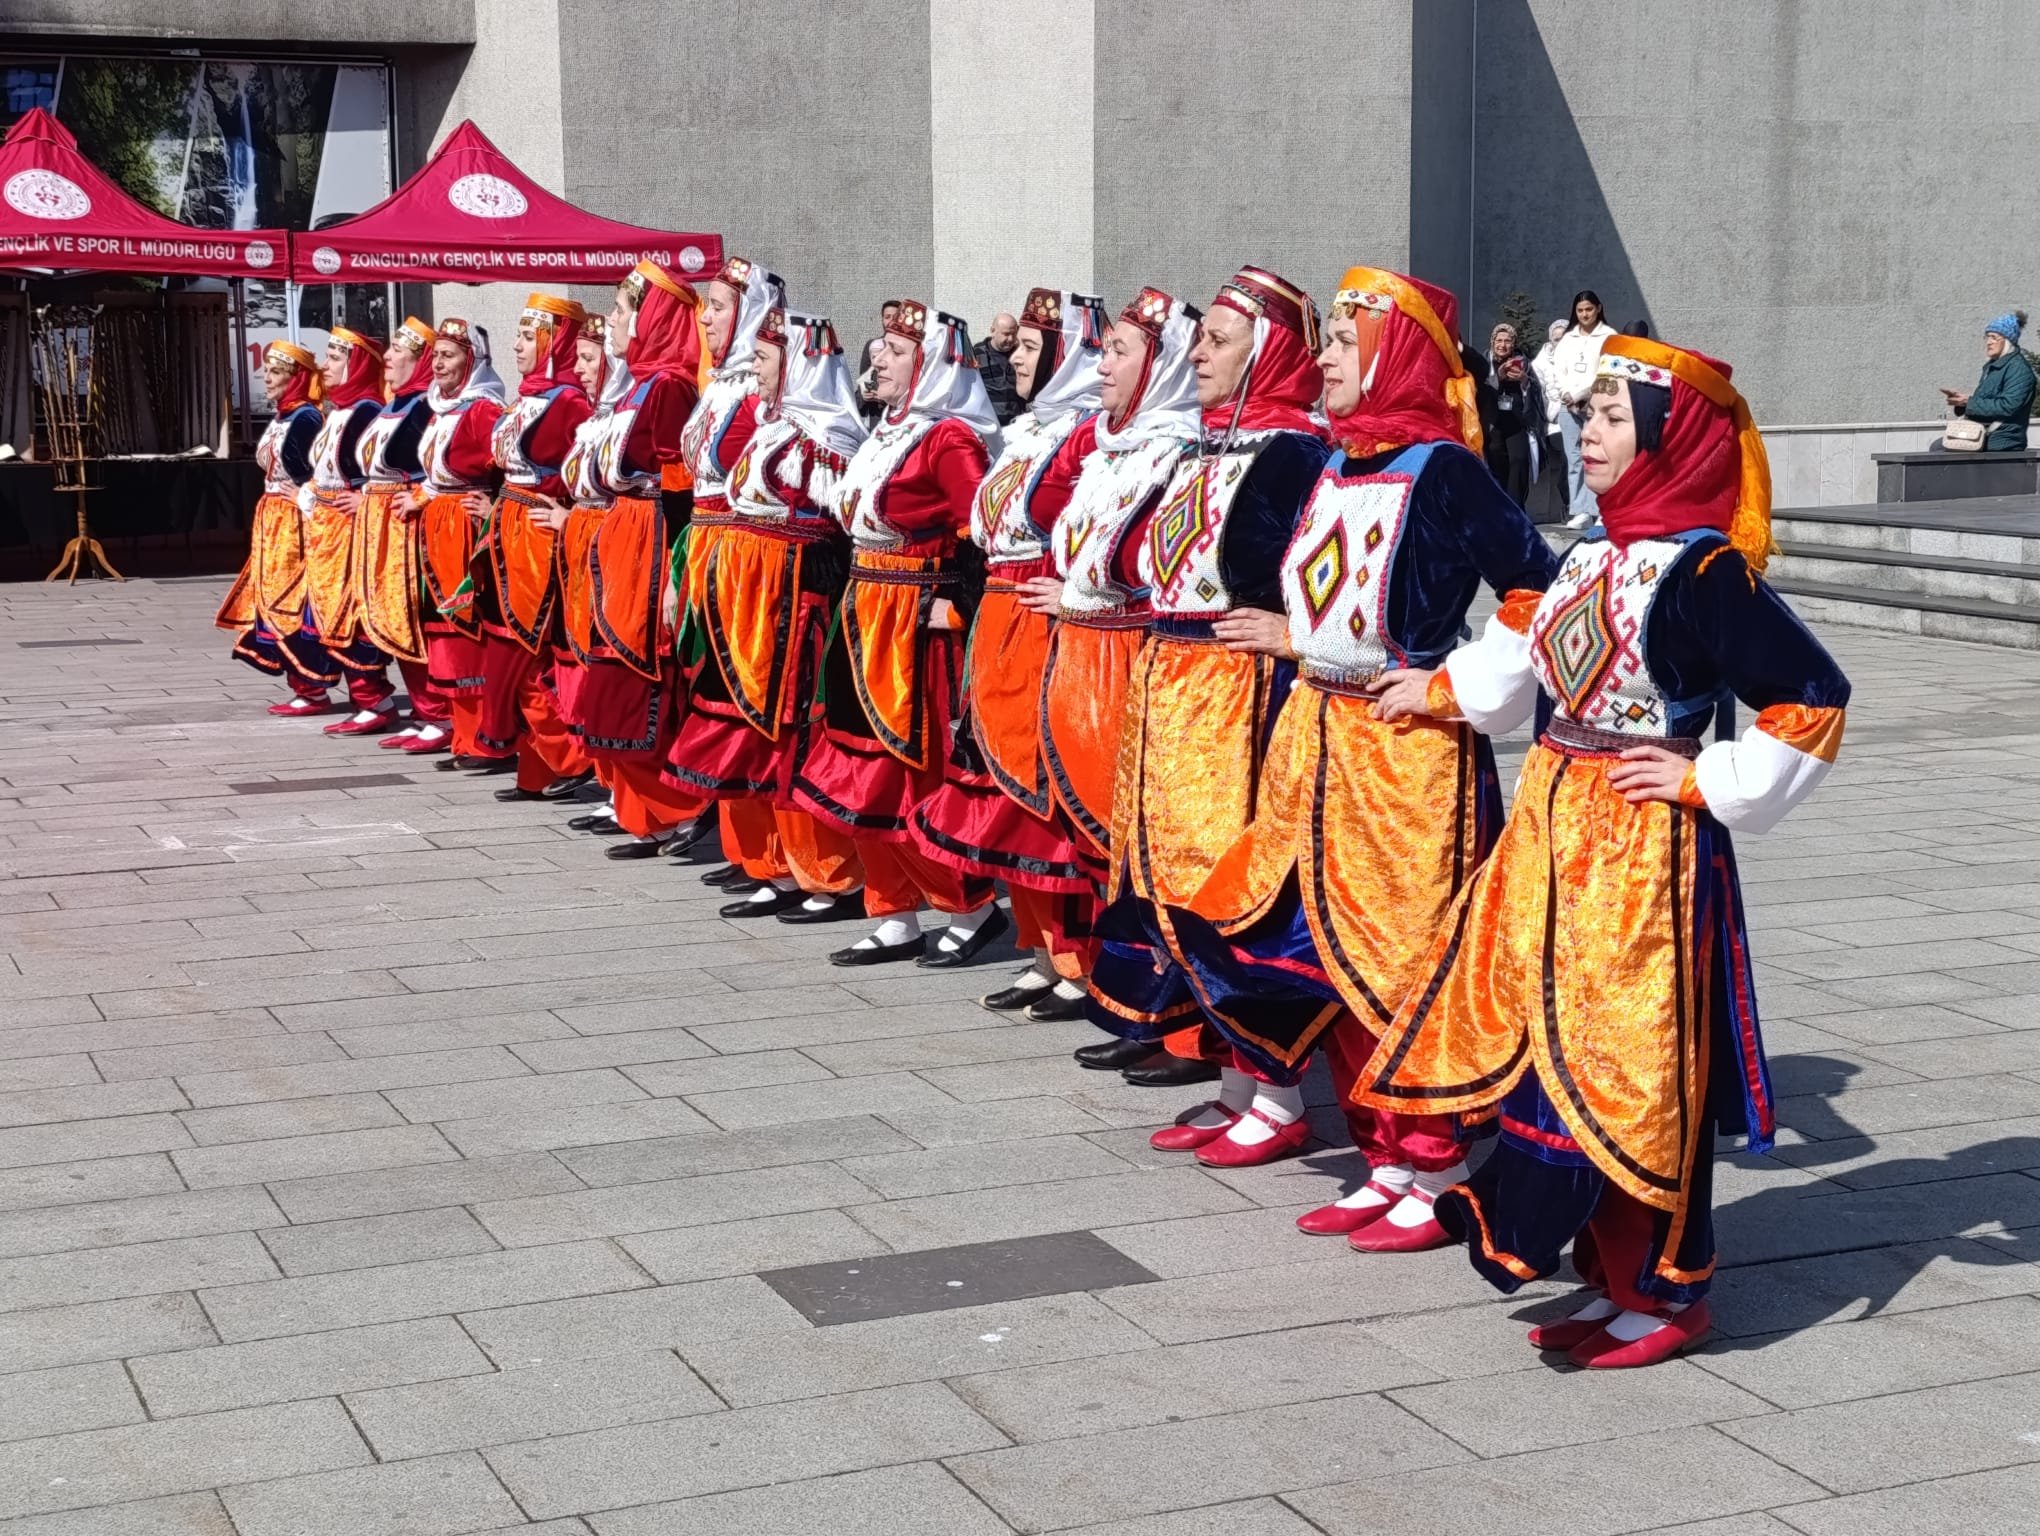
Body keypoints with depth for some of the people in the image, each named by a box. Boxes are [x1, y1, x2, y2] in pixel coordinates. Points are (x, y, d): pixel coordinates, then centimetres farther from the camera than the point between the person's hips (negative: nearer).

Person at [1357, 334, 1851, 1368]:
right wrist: (1437, 692, 31)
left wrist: (1706, 783, -15)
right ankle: (1610, 1275, 25)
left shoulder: (1704, 572, -16)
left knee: (1631, 1068, -2)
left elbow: (1813, 700, -18)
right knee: (1550, 1043, 12)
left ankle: (1662, 1294, 14)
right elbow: (1531, 657, 26)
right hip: (1554, 828, 8)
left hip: (1644, 847, -8)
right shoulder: (1596, 553, 8)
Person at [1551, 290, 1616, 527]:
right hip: (1569, 406, 5)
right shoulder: (1567, 338, 19)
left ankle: (1590, 510, -14)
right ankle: (1578, 511, 1)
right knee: (1574, 460, 1)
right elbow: (1559, 370, 12)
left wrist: (1578, 394, -9)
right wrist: (1569, 396, -5)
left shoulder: (1609, 336, 3)